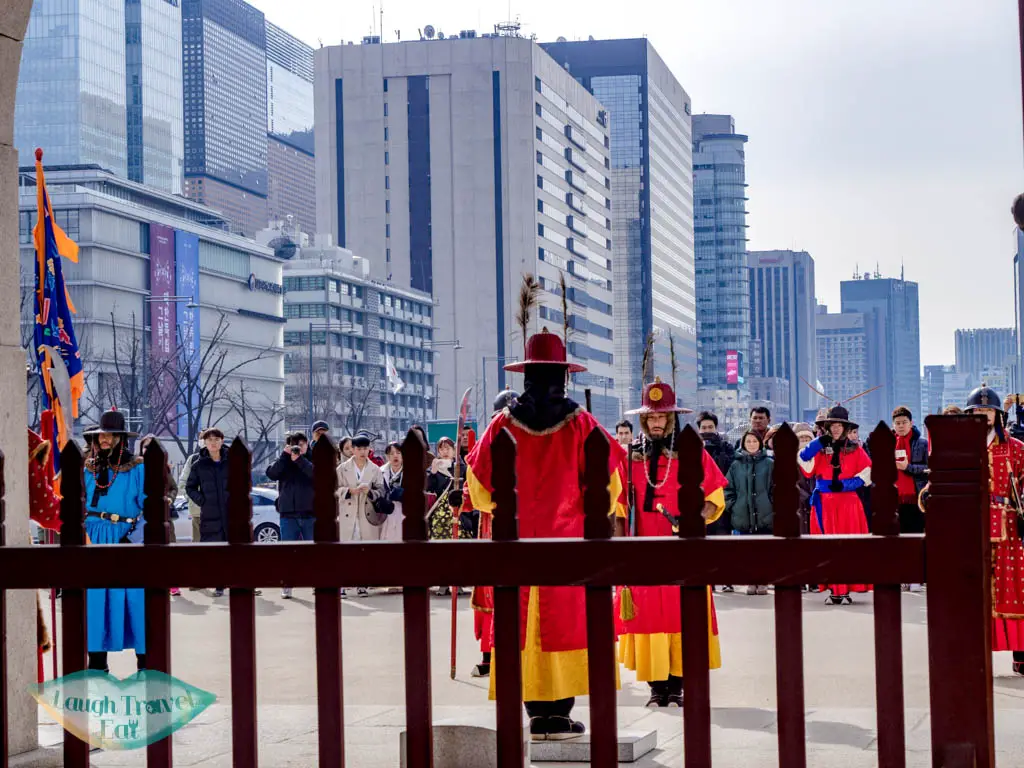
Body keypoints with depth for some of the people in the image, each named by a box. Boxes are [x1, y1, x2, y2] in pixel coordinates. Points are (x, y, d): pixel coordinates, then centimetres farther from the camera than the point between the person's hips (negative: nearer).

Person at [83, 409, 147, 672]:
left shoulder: (137, 468, -1)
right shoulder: (90, 469, 11)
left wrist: (136, 538, -14)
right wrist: (82, 533, 1)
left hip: (127, 540, -4)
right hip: (95, 540, 4)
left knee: (135, 598, -4)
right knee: (96, 599, 4)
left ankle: (145, 661, 3)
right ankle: (97, 662, 12)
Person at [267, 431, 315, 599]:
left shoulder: (312, 460, 5)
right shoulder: (283, 462, 10)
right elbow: (271, 474, -8)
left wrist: (299, 459, -19)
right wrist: (285, 455, -12)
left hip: (311, 512, -1)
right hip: (288, 514, 1)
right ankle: (286, 586, 7)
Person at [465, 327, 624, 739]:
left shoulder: (504, 424, 0)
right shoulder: (580, 423, -4)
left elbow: (480, 484, 6)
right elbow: (607, 481, 0)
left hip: (517, 539, 2)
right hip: (568, 537, -1)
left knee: (525, 620, 6)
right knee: (565, 619, 3)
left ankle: (536, 711, 6)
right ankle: (559, 712, 2)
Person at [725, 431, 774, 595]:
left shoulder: (770, 464, 3)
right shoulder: (736, 465, 7)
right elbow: (728, 488, 9)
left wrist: (775, 507, -5)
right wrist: (732, 507, 1)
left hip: (764, 514, -2)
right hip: (743, 514, 2)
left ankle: (762, 582, 8)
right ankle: (751, 582, 12)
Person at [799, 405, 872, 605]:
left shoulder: (855, 450, 6)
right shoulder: (819, 449, 9)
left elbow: (867, 474, 2)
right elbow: (803, 462, -6)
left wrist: (844, 484, -9)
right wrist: (818, 443, -12)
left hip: (848, 503, -1)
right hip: (824, 503, 1)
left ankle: (846, 590, -1)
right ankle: (834, 589, 4)